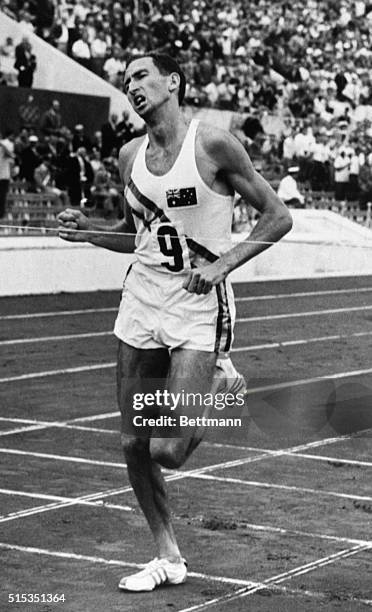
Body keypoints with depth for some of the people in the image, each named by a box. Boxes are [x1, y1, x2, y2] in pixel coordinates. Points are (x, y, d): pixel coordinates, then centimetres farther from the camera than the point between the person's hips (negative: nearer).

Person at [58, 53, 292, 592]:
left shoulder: (213, 144, -9)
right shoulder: (130, 156, 8)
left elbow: (277, 217, -5)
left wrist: (222, 263, -14)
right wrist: (89, 231, 3)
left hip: (198, 306, -6)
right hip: (141, 302, 6)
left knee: (168, 449, -12)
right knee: (134, 445, 6)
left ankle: (217, 382, 19)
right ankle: (168, 558, 23)